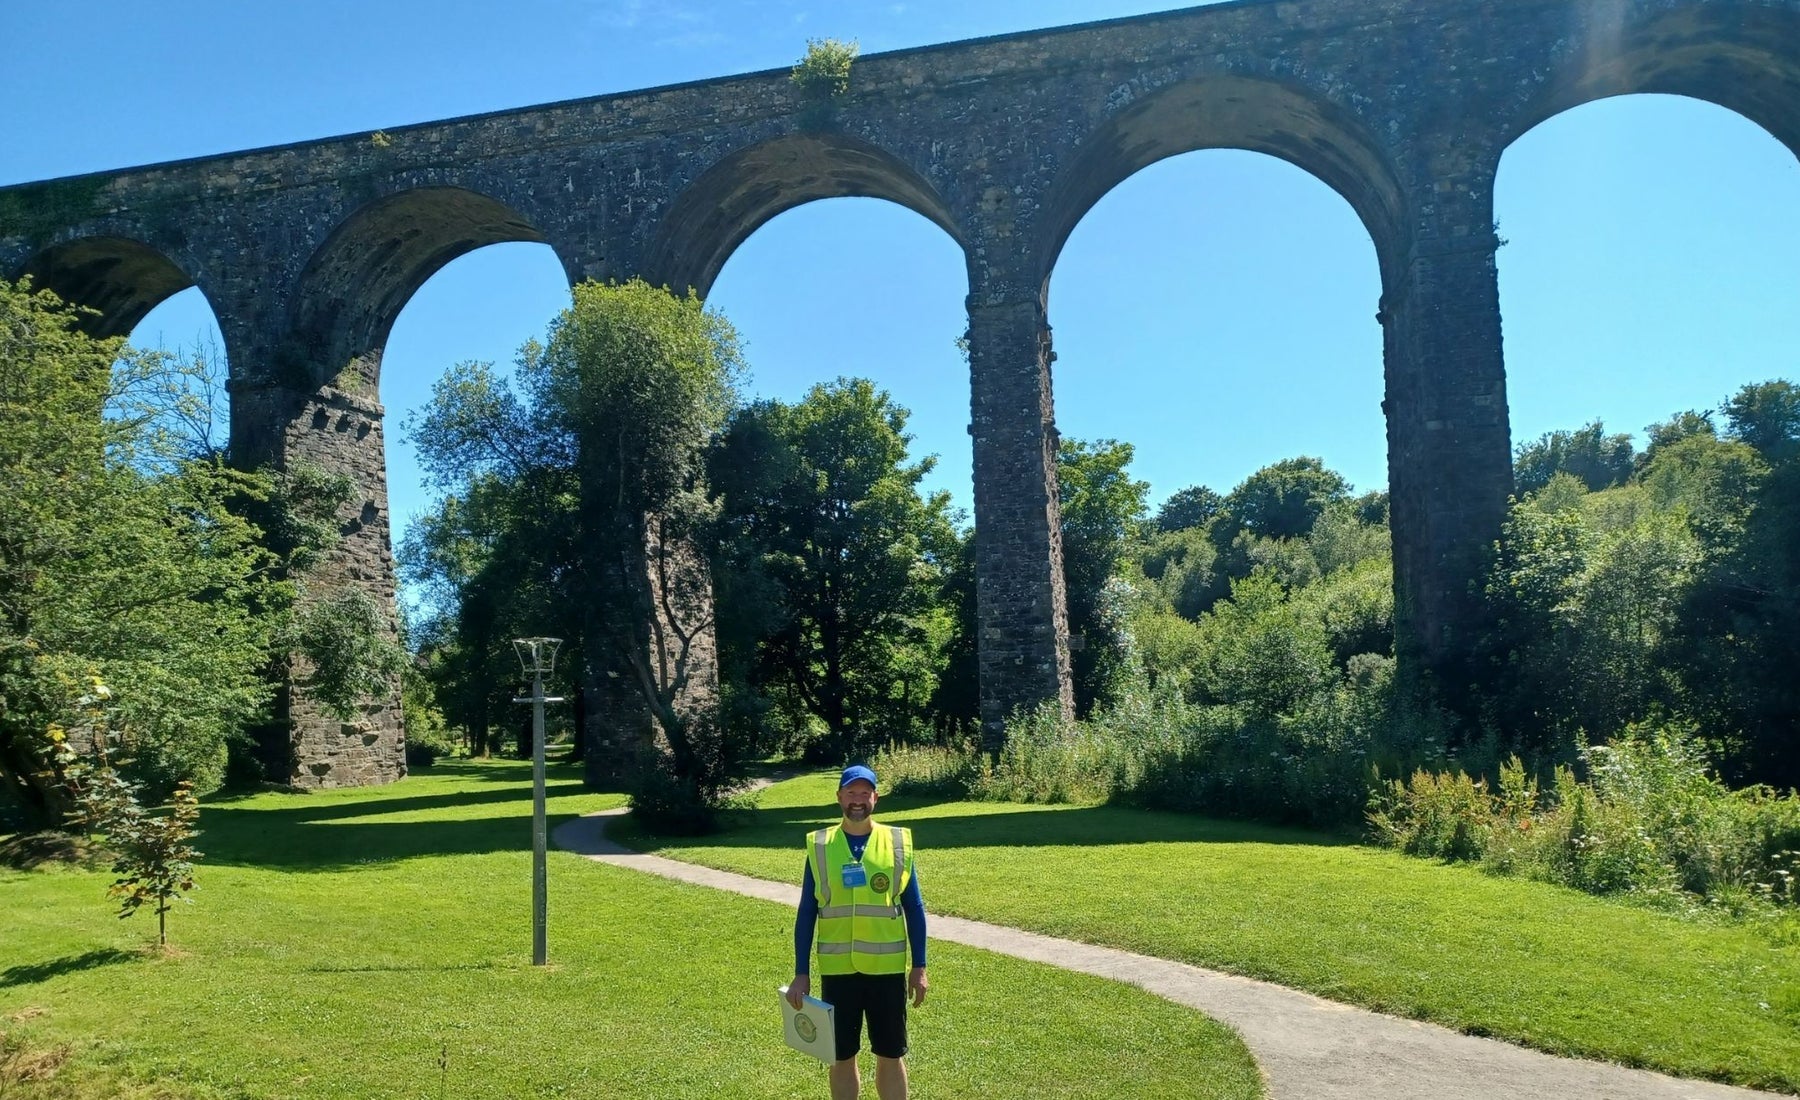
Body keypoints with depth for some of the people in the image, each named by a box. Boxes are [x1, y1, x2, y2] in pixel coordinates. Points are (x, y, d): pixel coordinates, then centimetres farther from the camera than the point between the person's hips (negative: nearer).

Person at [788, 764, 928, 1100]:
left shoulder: (898, 843, -1)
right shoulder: (820, 846, -1)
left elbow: (914, 908, 4)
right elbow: (807, 913, 2)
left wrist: (919, 966, 1)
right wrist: (801, 973, 0)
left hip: (888, 968, 0)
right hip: (837, 970, 0)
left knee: (891, 1056, 9)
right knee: (842, 1057, 10)